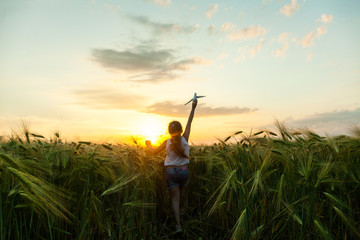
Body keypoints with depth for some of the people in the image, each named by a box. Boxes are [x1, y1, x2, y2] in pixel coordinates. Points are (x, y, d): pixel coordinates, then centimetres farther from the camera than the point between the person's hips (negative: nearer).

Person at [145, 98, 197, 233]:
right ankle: (182, 209, 53)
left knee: (175, 198, 4)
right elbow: (189, 122, -4)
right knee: (182, 190, 30)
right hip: (184, 170, 2)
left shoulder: (167, 143, -11)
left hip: (171, 171, -2)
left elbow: (154, 152, 1)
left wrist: (148, 145, 21)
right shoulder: (185, 139, -11)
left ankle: (178, 224, -1)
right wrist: (193, 108, 3)